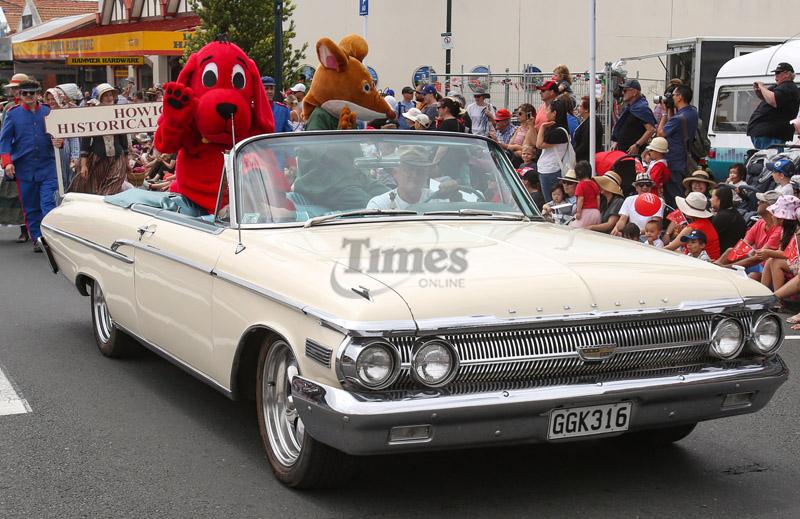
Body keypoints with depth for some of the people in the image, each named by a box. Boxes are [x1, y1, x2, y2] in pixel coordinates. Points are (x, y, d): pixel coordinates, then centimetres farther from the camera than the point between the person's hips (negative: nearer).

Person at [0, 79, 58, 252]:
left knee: (48, 203, -9)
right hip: (24, 168, 0)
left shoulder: (48, 112, 6)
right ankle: (37, 239, 13)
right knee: (30, 207, 5)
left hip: (47, 167, 0)